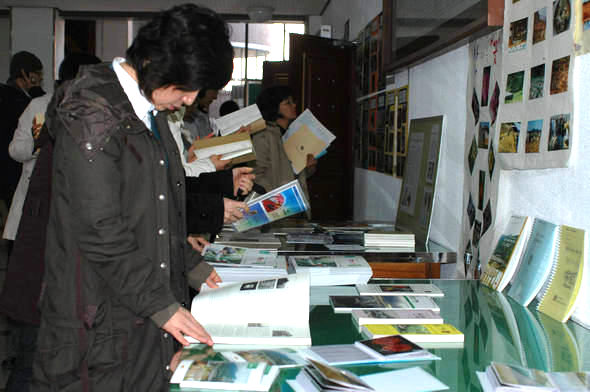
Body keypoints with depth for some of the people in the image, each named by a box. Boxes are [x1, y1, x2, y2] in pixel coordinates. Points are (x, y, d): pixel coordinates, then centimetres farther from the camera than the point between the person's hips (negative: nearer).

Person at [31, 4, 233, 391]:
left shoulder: (151, 112, 10)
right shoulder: (93, 116, -19)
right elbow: (100, 232, -22)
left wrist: (192, 265, 16)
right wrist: (162, 305, -18)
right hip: (101, 313, -8)